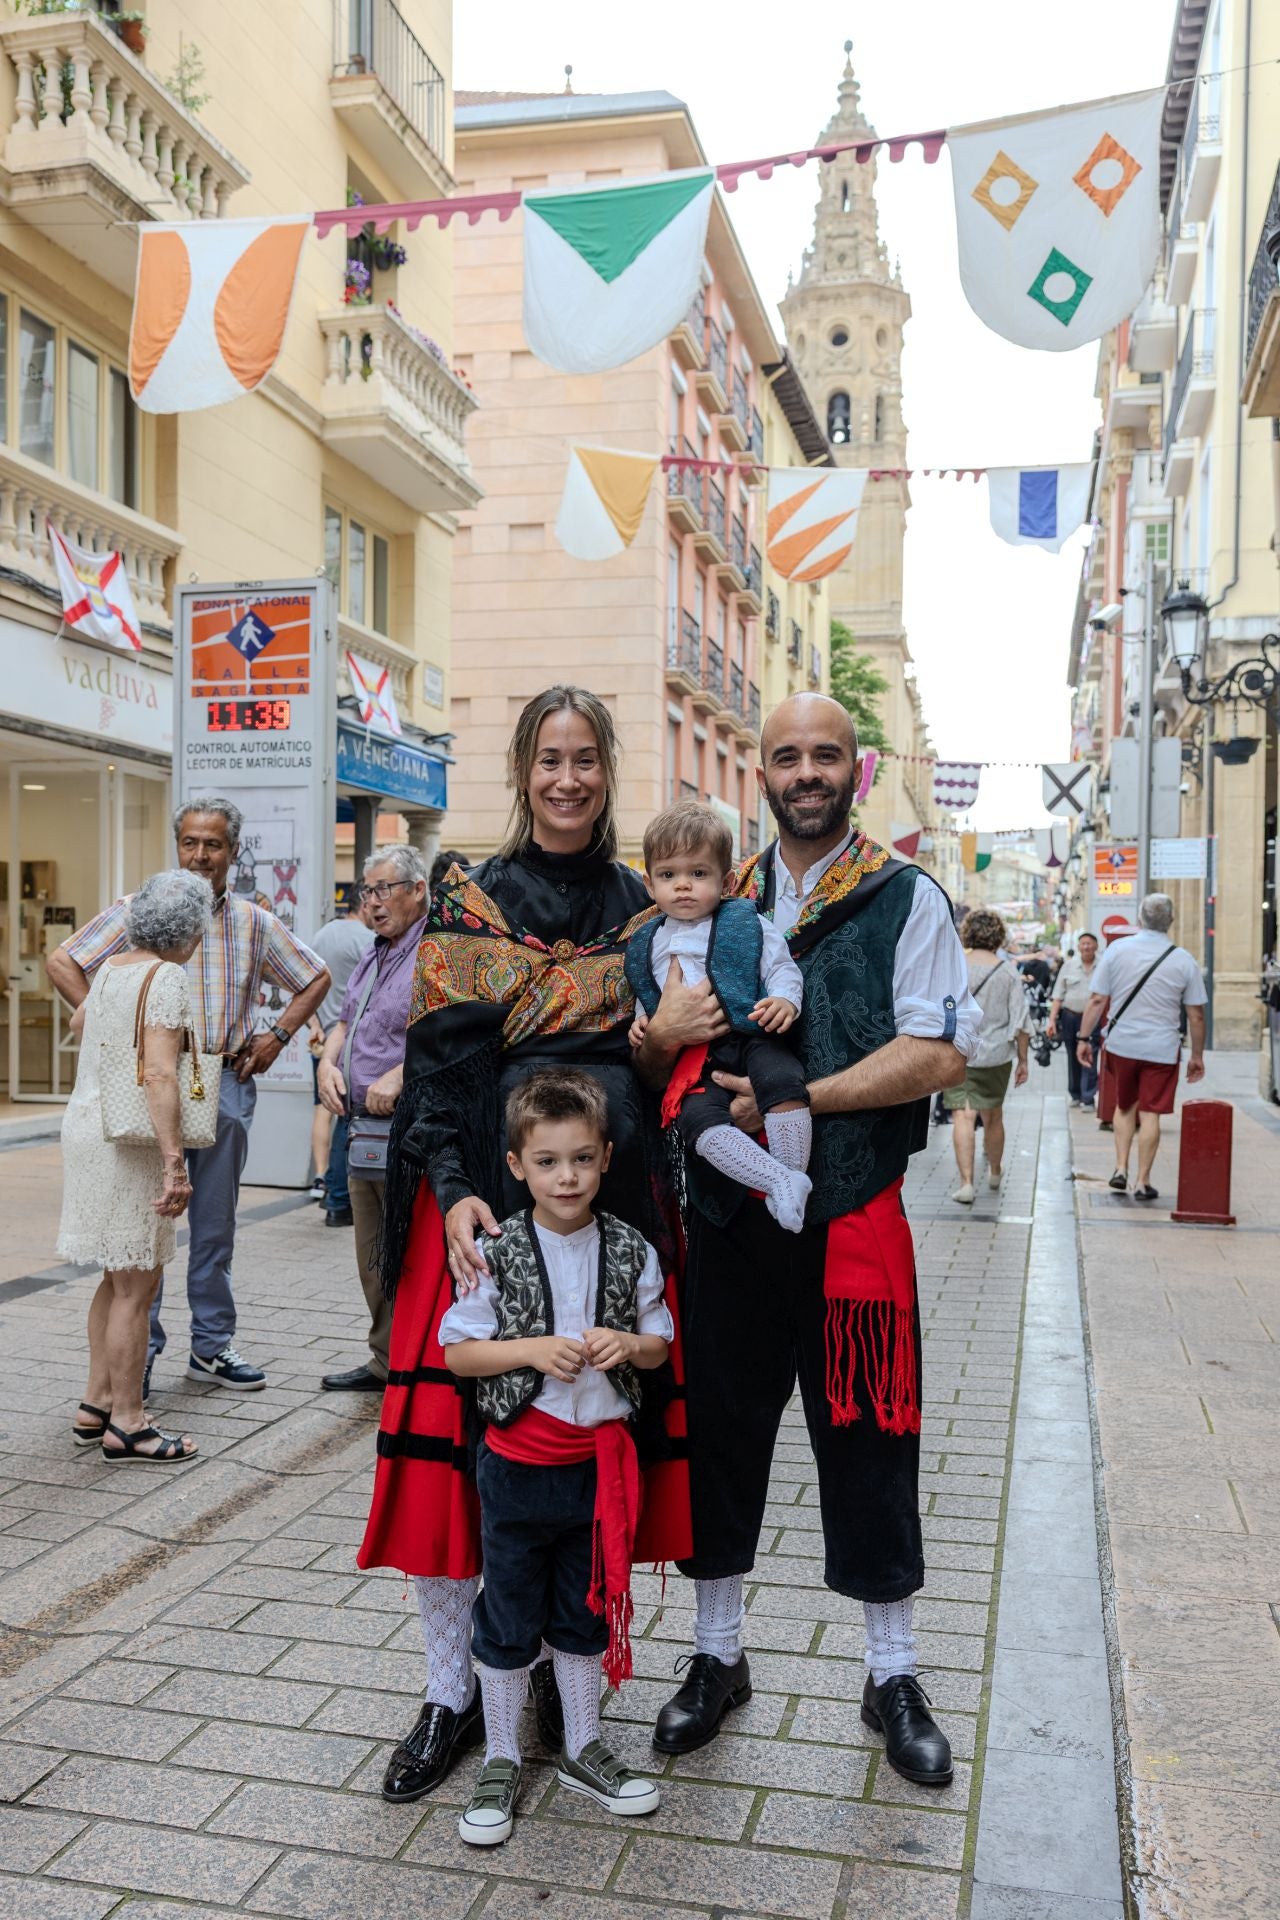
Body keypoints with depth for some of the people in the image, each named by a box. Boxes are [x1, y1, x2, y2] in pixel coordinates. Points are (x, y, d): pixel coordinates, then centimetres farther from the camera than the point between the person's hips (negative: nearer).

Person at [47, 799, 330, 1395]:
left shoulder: (254, 922, 7)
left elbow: (315, 979, 18)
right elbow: (62, 962, -2)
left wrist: (278, 1036, 6)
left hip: (226, 1084, 3)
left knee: (215, 1226, 11)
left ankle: (212, 1345, 22)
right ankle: (140, 1350, 11)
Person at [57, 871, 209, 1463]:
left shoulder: (110, 967, 11)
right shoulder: (167, 976, -14)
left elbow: (78, 1021, 32)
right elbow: (159, 1075, -23)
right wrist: (174, 1164, -26)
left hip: (86, 1126, 9)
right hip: (130, 1141, -9)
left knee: (119, 1278, 18)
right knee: (136, 1286, -1)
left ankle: (95, 1406, 25)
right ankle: (126, 1425, 7)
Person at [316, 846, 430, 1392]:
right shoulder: (372, 957, 18)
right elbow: (345, 1022, 26)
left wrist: (401, 1076, -26)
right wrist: (329, 1061, 6)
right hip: (363, 1128, 9)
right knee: (373, 1260, 16)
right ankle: (385, 1362, 27)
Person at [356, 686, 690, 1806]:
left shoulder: (641, 906, 10)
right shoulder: (472, 904, 2)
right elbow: (438, 1057, -5)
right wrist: (455, 1194, -18)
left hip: (613, 1199, 2)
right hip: (489, 1199, -2)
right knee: (454, 1431, -2)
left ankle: (565, 1662, 26)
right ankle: (453, 1693, 15)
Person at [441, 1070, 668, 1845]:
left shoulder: (631, 1251, -4)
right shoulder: (498, 1252, -11)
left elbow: (661, 1346, 4)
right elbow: (457, 1351, -8)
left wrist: (627, 1345, -17)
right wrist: (533, 1349, -21)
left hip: (599, 1461, 2)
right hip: (519, 1465, -2)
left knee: (587, 1611, 18)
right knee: (510, 1618, 12)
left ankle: (583, 1749, 36)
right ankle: (502, 1762, 29)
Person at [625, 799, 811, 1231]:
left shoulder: (746, 924, 5)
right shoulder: (646, 944, 18)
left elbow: (782, 967, 3)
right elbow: (646, 997, 30)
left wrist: (785, 999, -17)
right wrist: (641, 1021, 10)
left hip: (751, 1038, -2)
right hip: (692, 1056, 3)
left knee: (782, 1079, -34)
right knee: (696, 1116, -27)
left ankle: (795, 1175, -23)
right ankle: (779, 1180, -29)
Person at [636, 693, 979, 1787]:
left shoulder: (906, 900, 0)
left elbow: (940, 1052, -12)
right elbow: (666, 1070, 14)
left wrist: (793, 1100, -18)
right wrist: (661, 1037, -10)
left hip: (853, 1216, -3)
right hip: (729, 1214, 3)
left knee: (867, 1444, 7)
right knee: (718, 1431, 12)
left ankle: (893, 1676, 27)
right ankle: (718, 1656, 31)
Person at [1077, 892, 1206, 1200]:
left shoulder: (1117, 950, -5)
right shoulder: (1183, 961, -5)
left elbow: (1097, 1001, -5)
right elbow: (1196, 1016, -1)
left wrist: (1085, 1038, 4)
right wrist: (1197, 1056, 9)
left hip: (1121, 1044, 1)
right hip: (1162, 1048, -1)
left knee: (1125, 1106, 19)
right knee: (1150, 1114, 5)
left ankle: (1120, 1170, 12)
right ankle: (1143, 1183, 9)